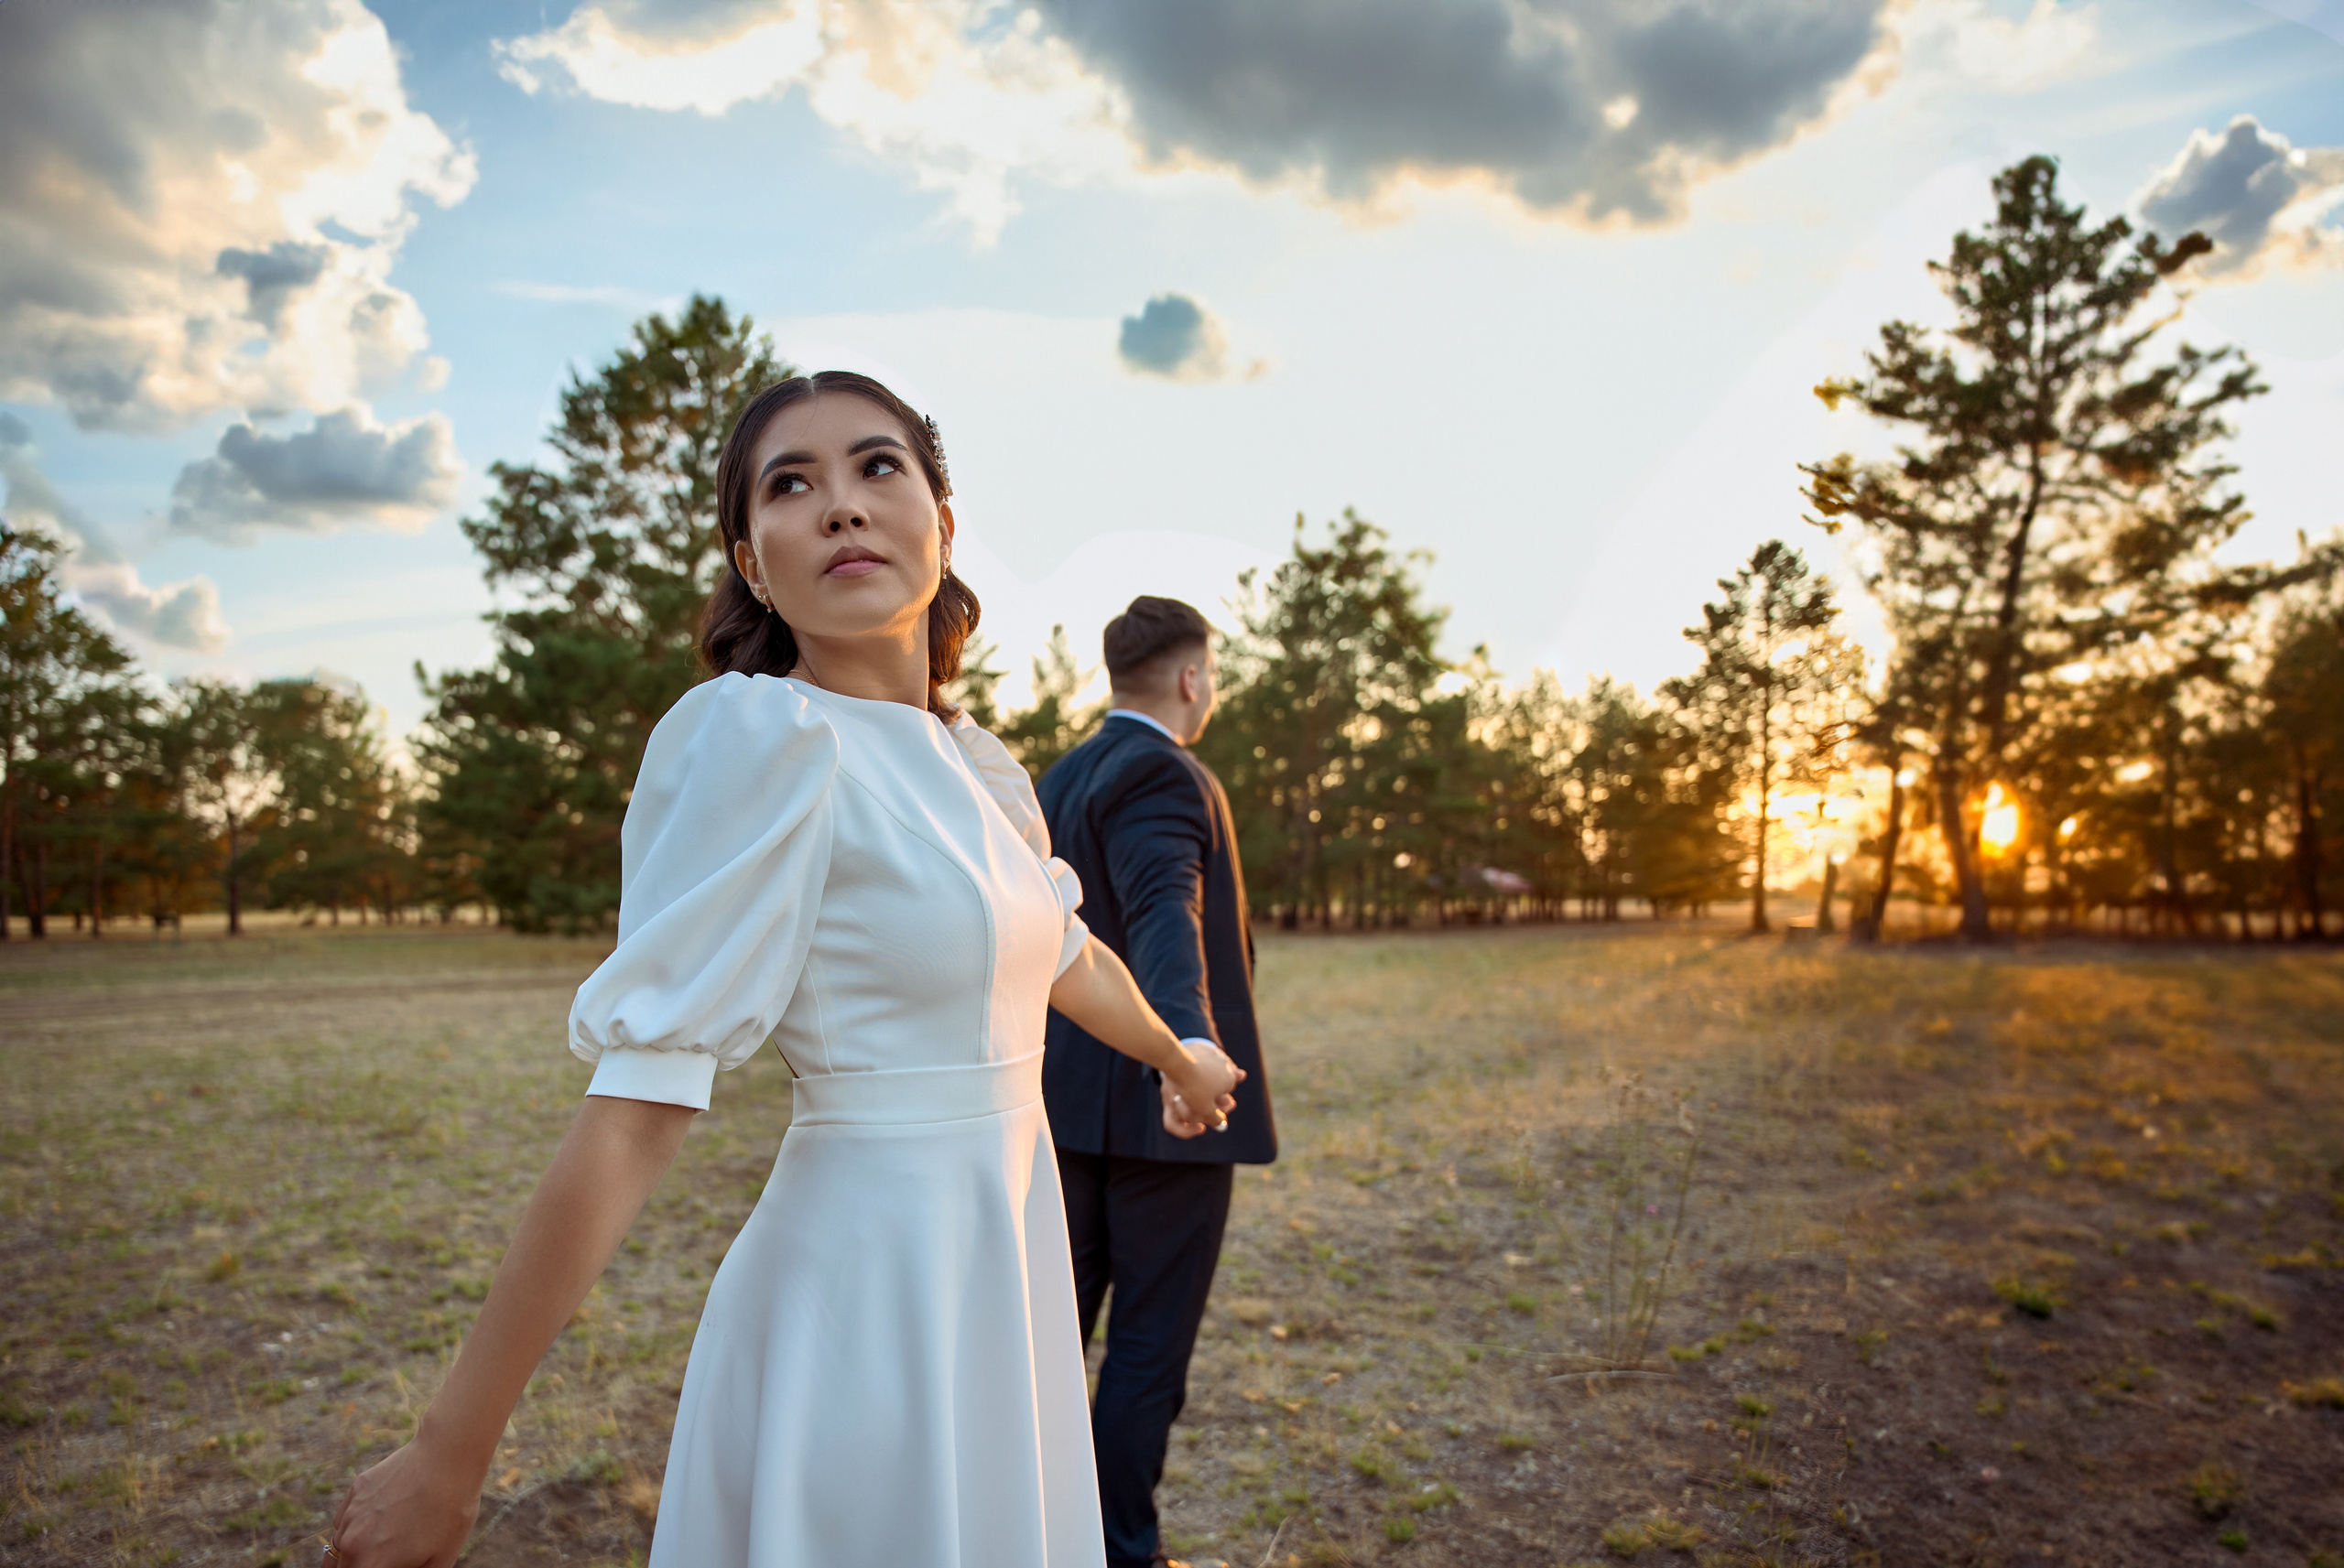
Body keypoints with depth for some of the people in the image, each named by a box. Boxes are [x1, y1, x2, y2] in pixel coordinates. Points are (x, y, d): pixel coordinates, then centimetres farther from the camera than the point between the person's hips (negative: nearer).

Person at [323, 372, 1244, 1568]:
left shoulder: (975, 765, 4)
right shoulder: (764, 736, -19)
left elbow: (1067, 956, 21)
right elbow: (631, 1114, -21)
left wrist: (1180, 1060, 37)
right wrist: (449, 1455, -15)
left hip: (1001, 1269, 8)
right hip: (863, 1295, -7)